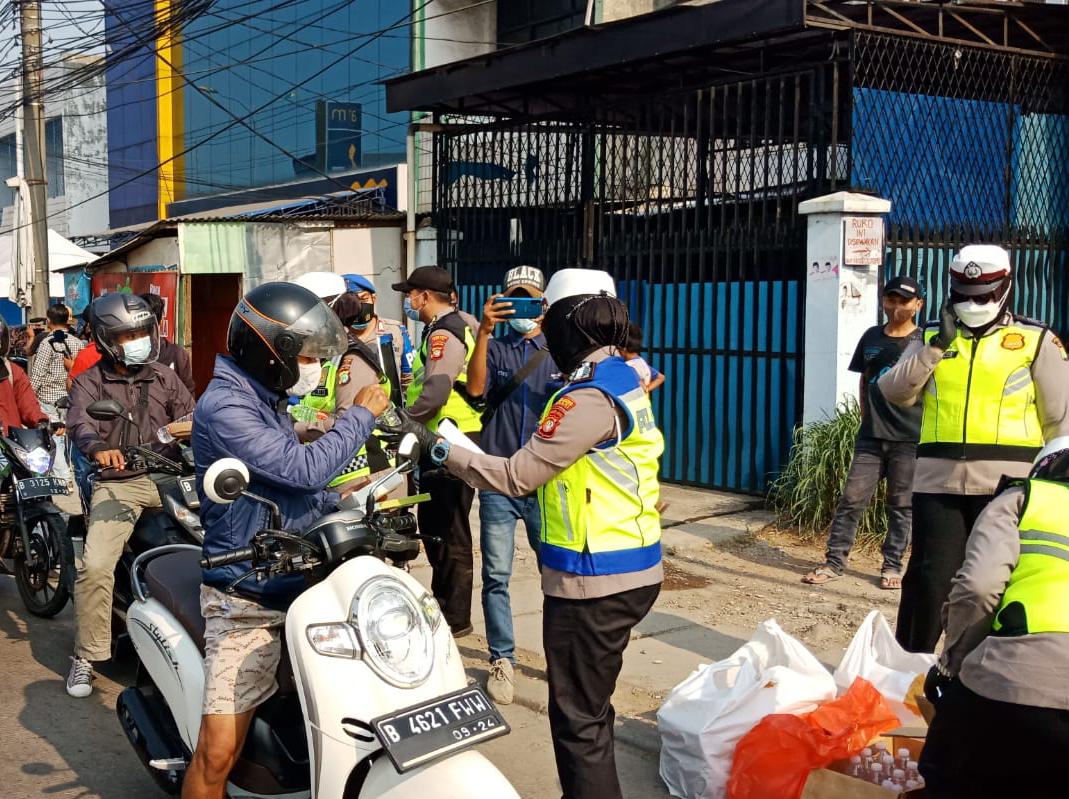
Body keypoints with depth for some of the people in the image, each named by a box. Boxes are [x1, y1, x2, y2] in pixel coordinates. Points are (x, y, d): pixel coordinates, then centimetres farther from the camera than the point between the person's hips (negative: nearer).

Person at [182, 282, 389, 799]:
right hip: (249, 604, -9)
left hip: (299, 580, 9)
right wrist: (360, 416, -11)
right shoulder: (224, 407, -16)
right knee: (219, 752, -10)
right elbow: (303, 469, -23)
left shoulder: (266, 402, 15)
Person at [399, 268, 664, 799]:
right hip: (631, 569, 10)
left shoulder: (590, 397, -19)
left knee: (579, 719, 0)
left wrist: (436, 447, -11)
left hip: (593, 581, -10)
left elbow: (517, 476, -19)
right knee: (590, 708, 22)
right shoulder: (623, 378, 11)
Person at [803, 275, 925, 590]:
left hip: (909, 440, -3)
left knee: (901, 505, 6)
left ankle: (892, 566, 16)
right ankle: (834, 561, 6)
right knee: (852, 499, 1)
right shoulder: (871, 337, 10)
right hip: (870, 437, 3)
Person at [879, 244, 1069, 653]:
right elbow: (894, 392, 1)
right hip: (938, 481, 1)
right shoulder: (932, 337, 13)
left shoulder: (1036, 341, 6)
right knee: (930, 580, 1)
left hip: (1006, 483, -1)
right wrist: (936, 347, -8)